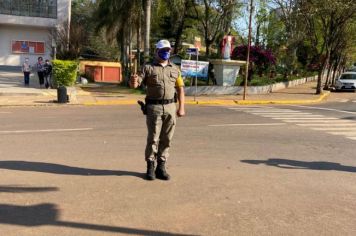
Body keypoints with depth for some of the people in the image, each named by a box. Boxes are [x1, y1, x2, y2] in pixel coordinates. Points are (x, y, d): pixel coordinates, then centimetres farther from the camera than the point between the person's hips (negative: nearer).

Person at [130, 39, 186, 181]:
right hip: (154, 107, -3)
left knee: (166, 139, 6)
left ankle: (161, 167, 16)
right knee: (153, 138, -1)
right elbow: (135, 84, -4)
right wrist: (133, 81, -28)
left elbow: (180, 89, 12)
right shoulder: (148, 68, 4)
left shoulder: (174, 69, 13)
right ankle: (150, 167, 11)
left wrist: (181, 107, 3)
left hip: (170, 107, 3)